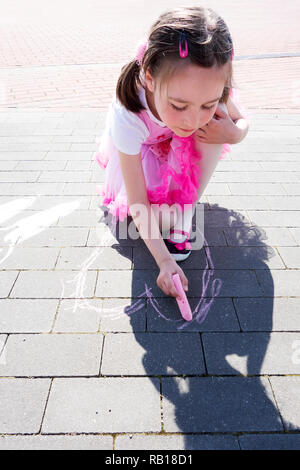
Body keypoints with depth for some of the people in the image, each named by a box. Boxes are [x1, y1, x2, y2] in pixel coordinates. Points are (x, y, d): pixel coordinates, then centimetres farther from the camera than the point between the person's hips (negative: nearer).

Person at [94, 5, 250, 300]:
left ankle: (182, 213, -18)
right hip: (138, 150, -2)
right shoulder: (128, 118, -41)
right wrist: (163, 260, -43)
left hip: (182, 147, 2)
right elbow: (138, 202, -35)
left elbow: (242, 121, -11)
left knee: (217, 119, -28)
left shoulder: (209, 88, -33)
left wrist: (233, 133, -36)